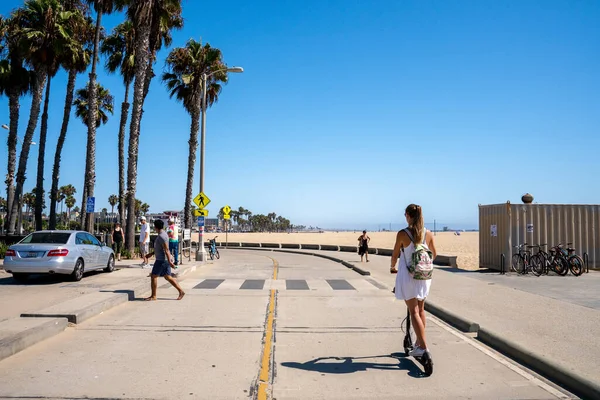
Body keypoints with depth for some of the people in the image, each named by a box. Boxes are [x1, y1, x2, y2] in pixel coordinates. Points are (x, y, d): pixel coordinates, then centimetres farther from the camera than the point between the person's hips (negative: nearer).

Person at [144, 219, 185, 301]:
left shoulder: (161, 236, -18)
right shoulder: (162, 234, 14)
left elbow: (166, 250, -23)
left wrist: (170, 261, -25)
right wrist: (152, 254, 26)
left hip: (162, 260, -10)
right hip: (163, 260, 10)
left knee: (153, 276, -1)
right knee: (168, 277, 10)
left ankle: (153, 296, 8)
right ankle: (181, 291, 8)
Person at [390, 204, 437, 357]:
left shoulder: (402, 234, -13)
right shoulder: (428, 234, -1)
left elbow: (395, 255, -4)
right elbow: (433, 254, 12)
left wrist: (392, 267, 17)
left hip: (407, 276, -4)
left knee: (414, 312, 1)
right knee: (421, 309, 19)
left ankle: (423, 347, -4)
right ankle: (419, 341, 31)